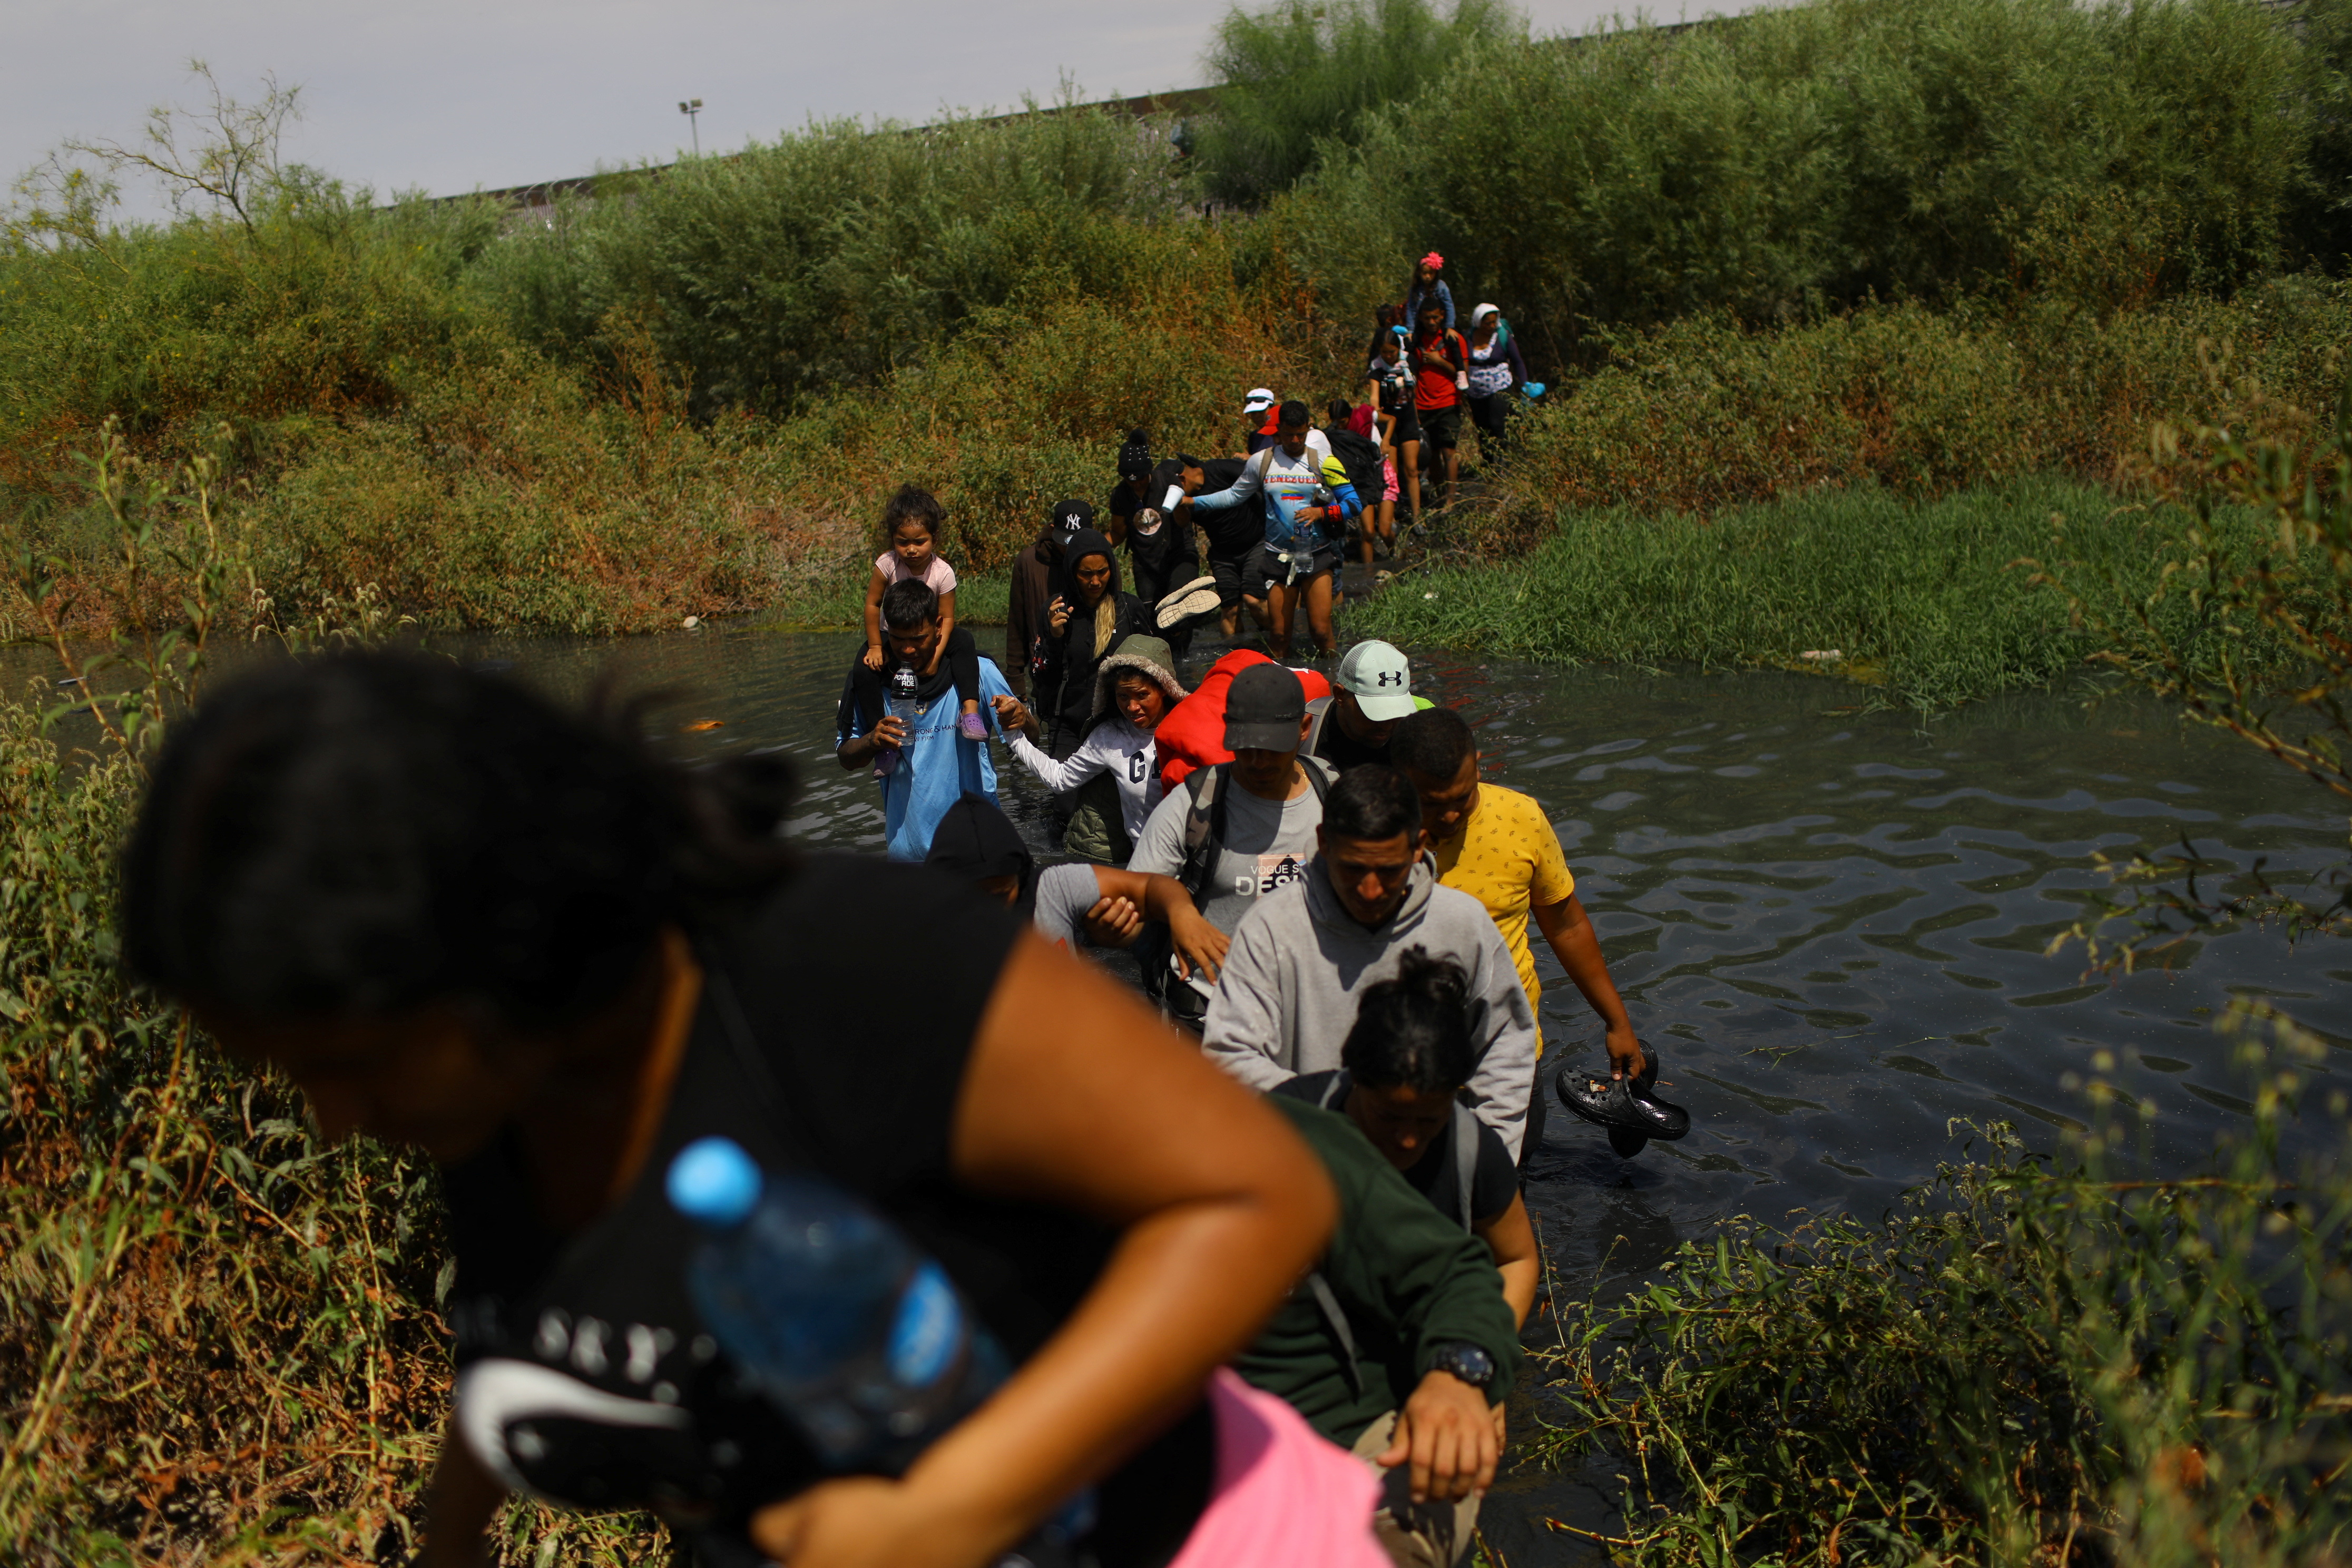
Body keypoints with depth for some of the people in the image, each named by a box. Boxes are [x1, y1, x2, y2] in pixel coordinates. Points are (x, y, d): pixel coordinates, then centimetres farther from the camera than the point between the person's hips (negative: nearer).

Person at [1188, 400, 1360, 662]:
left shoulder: (1324, 463, -1)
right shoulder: (1261, 462, 5)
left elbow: (1354, 504, 1)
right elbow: (1234, 495, 16)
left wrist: (1321, 513, -15)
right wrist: (1191, 501, 10)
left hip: (1318, 556, -2)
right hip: (1278, 557, 2)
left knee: (1321, 630, -9)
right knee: (1279, 633, 1)